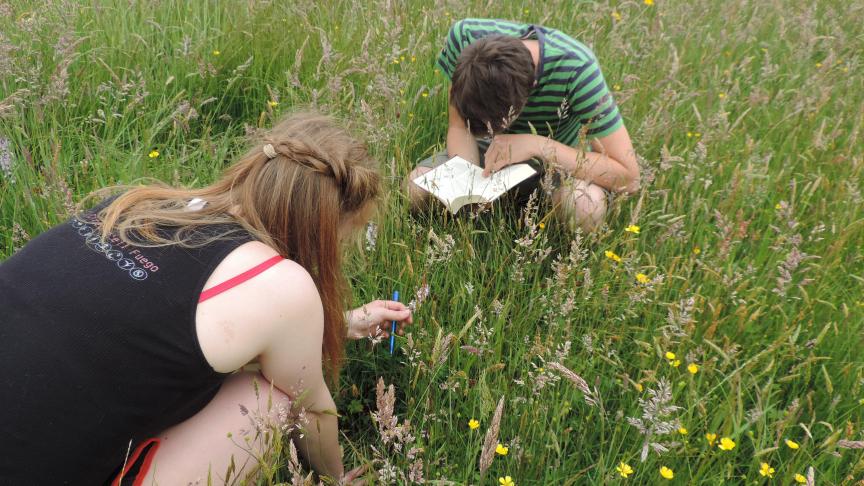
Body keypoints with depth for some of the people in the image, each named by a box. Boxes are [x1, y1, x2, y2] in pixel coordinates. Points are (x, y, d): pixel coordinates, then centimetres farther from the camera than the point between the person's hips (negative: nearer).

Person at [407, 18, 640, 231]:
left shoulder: (577, 69, -35)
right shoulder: (465, 36, -28)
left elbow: (629, 178, -31)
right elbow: (459, 127, -14)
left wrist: (537, 145, -38)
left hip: (555, 158, -2)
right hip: (489, 152, 3)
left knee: (587, 205, -35)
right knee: (418, 187, -22)